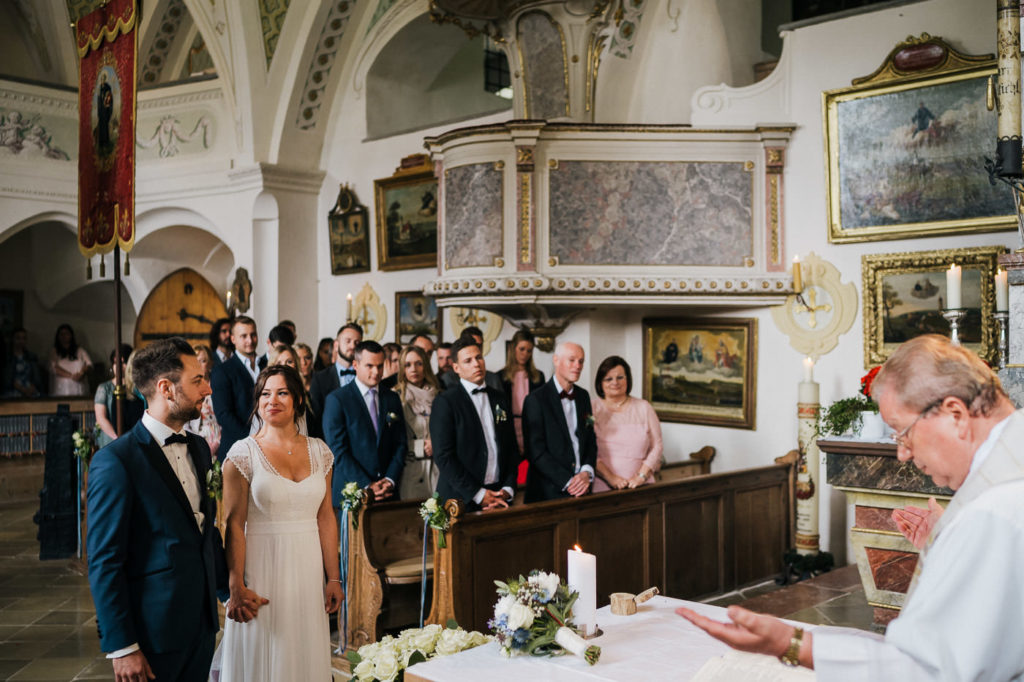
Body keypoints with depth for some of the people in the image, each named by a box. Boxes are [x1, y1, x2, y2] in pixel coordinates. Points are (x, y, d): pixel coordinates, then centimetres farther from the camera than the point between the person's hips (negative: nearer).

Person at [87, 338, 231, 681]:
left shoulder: (198, 448, 9)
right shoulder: (115, 461, -15)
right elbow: (104, 563, -15)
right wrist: (122, 648, -14)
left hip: (202, 623, 7)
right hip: (153, 632, -7)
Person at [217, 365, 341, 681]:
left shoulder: (319, 451, 4)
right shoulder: (244, 453, -7)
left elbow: (326, 517, 6)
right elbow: (234, 525, -9)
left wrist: (333, 578, 6)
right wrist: (236, 587, -13)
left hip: (309, 570, 4)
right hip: (263, 569, -3)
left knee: (307, 656, 13)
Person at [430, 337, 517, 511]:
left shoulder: (501, 399, 12)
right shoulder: (445, 402, -6)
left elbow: (511, 449, 12)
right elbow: (443, 456, -12)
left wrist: (507, 489, -2)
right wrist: (478, 494, -14)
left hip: (499, 497, 4)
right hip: (462, 500, -4)